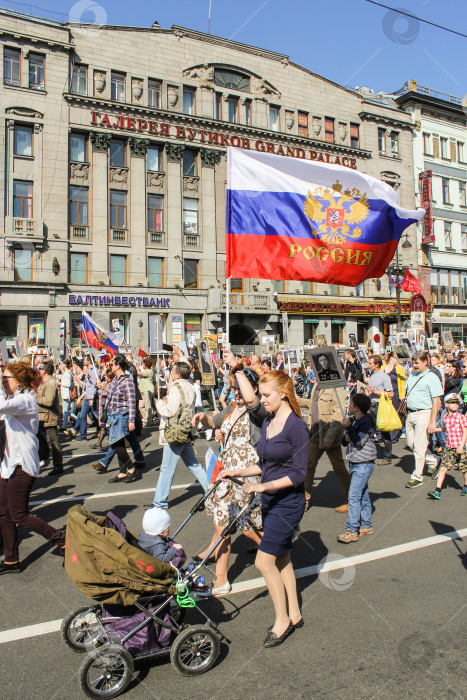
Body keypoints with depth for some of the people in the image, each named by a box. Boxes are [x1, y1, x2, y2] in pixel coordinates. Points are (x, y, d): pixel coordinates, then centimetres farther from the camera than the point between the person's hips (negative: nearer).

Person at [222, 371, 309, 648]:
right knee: (282, 559, 18)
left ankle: (282, 620, 16)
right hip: (270, 501, 8)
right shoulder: (268, 423, 6)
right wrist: (236, 472, 7)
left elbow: (298, 474, -19)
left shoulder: (297, 426, -18)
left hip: (288, 502, -8)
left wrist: (264, 486, -25)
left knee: (264, 561, -5)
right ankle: (294, 615, 35)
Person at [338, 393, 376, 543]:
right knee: (363, 495, 16)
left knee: (354, 495, -11)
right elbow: (344, 441, 12)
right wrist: (346, 437, -10)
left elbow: (359, 443, -22)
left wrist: (349, 428, -20)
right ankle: (367, 525, 26)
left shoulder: (366, 422, -15)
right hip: (354, 463, 9)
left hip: (363, 464, -9)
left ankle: (351, 530, -8)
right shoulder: (354, 421, 12)